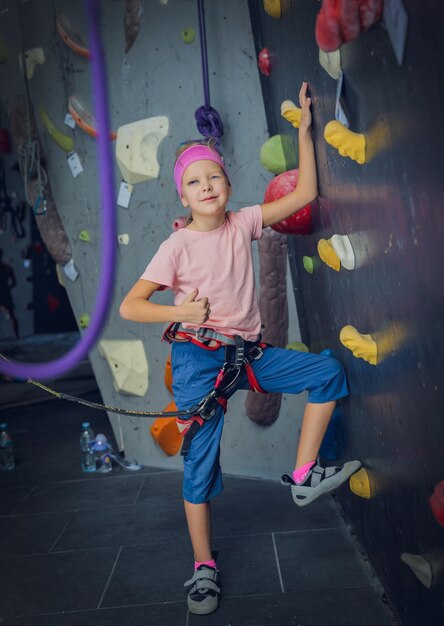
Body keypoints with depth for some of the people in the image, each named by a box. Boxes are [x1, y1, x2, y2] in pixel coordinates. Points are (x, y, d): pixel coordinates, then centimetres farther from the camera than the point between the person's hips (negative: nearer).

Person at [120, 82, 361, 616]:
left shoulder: (243, 223, 2)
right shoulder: (178, 246, -8)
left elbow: (305, 194, 2)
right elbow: (129, 306, -8)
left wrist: (304, 131, 1)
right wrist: (182, 312, -18)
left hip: (248, 352, 5)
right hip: (198, 358, -4)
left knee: (329, 372, -2)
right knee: (200, 463, 1)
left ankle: (303, 477, 6)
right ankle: (204, 566, 20)